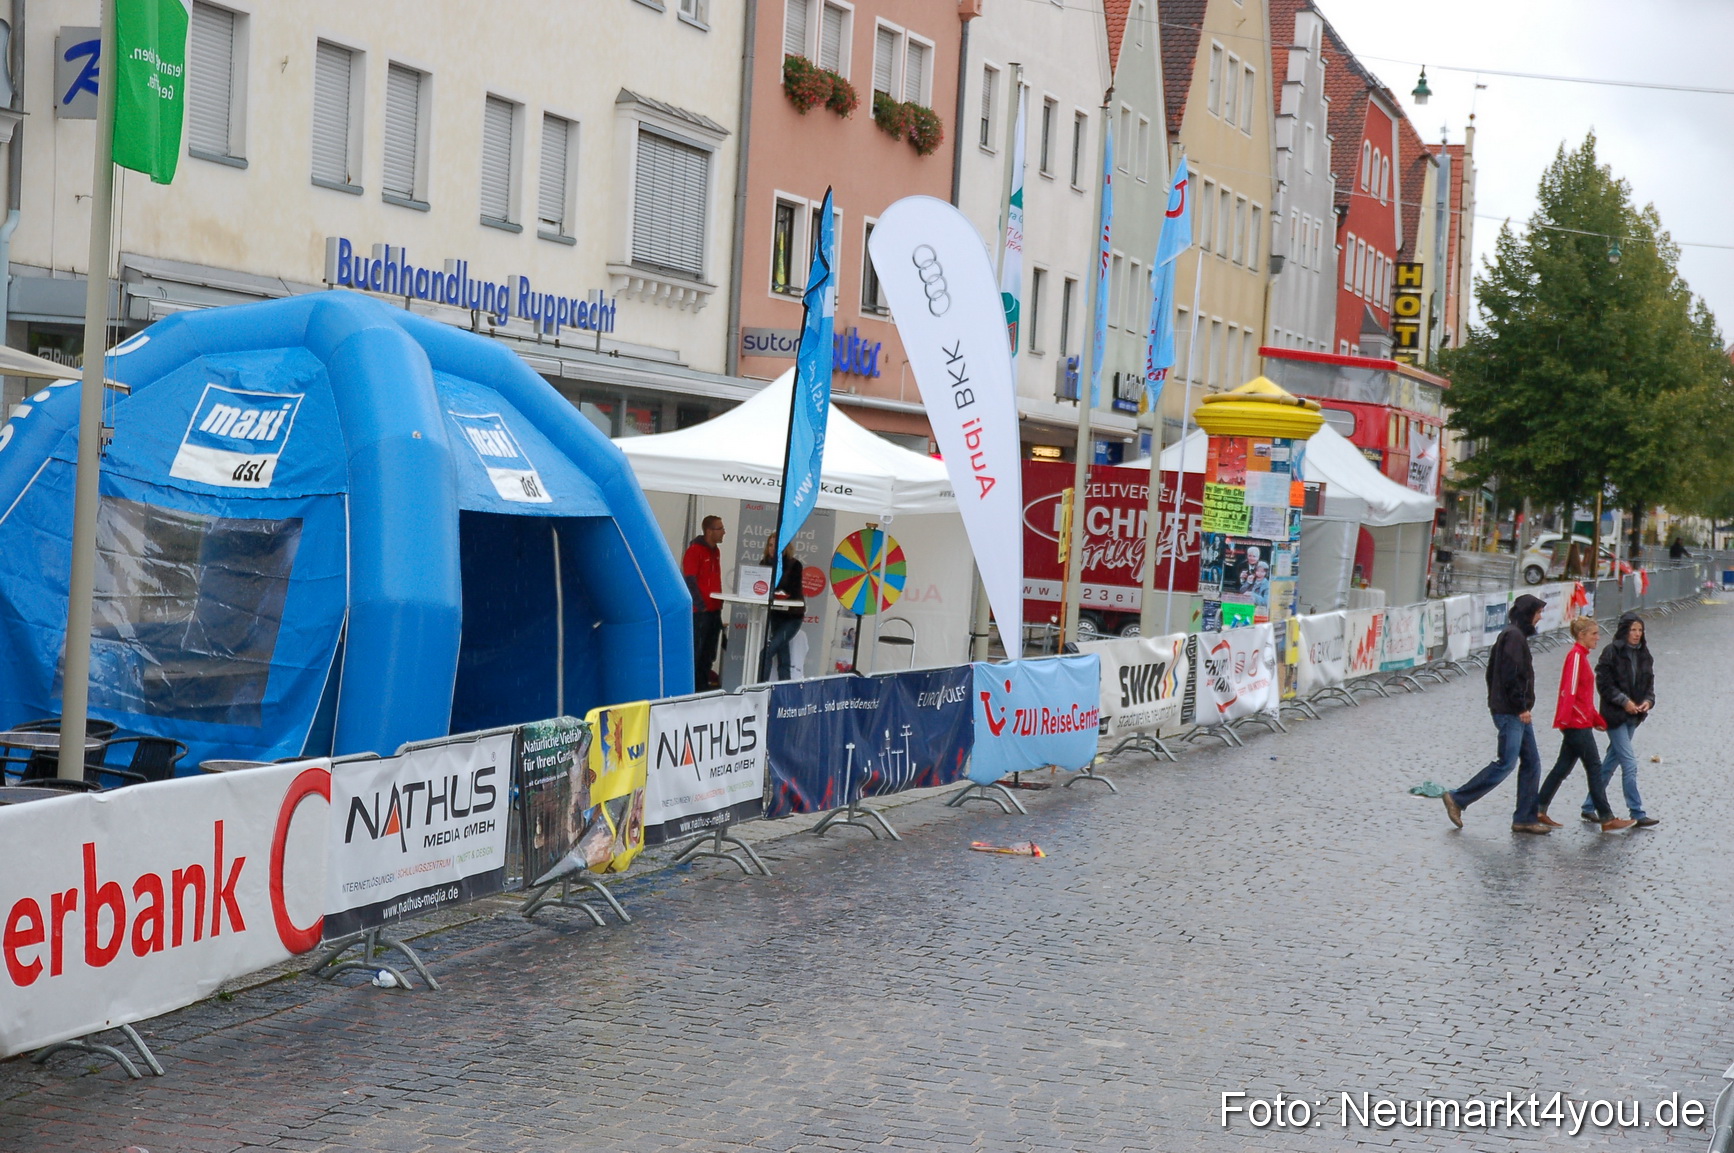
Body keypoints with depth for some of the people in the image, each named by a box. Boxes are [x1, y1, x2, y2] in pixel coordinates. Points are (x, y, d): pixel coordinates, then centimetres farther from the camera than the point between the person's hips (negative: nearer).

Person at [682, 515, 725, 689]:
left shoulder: (716, 551, 14)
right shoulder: (694, 551, -11)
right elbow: (690, 581, -14)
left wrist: (720, 602, 15)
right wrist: (701, 606, -16)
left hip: (714, 609, 8)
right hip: (700, 611, -8)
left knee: (708, 653, 10)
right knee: (696, 650, -5)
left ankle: (703, 685, 16)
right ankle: (693, 687, -1)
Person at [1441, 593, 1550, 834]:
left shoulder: (1510, 634, 18)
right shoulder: (1514, 636, -14)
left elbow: (1492, 672, 21)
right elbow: (1511, 674, -22)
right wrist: (1521, 707, -19)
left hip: (1515, 712, 11)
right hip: (1510, 713, -11)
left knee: (1531, 763, 8)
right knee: (1506, 763, -10)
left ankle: (1525, 819, 10)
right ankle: (1458, 799, -4)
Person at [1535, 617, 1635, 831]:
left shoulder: (1582, 656, 17)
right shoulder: (1576, 656, -13)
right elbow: (1570, 690, -21)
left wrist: (1598, 720, 24)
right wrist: (1565, 719, -27)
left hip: (1581, 723, 10)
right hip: (1577, 724, -10)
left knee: (1563, 768, 10)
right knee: (1594, 768, -5)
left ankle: (1539, 810, 12)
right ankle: (1607, 819, -1)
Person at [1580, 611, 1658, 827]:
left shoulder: (1643, 654, 9)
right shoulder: (1611, 652, -11)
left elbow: (1649, 681, 15)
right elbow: (1603, 683, -12)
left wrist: (1648, 700, -4)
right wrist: (1624, 701, -18)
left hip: (1633, 716, 7)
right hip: (1615, 716, -7)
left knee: (1611, 762, 12)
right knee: (1630, 764, -10)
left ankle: (1589, 807, 21)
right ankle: (1637, 815, -6)